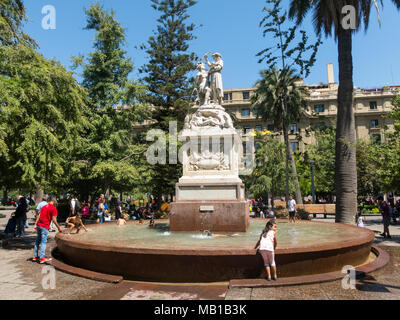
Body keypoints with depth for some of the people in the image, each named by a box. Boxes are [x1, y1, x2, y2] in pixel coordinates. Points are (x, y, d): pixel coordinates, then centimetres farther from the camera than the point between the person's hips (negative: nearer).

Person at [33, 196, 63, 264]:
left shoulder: (44, 207, 14)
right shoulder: (53, 208, -8)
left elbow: (39, 216, 11)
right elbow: (54, 220, -10)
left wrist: (35, 224, 11)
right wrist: (59, 227, -2)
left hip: (39, 225, 7)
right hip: (45, 227, -7)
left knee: (37, 241, 14)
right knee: (43, 242, -3)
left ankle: (35, 256, 21)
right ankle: (42, 258, 0)